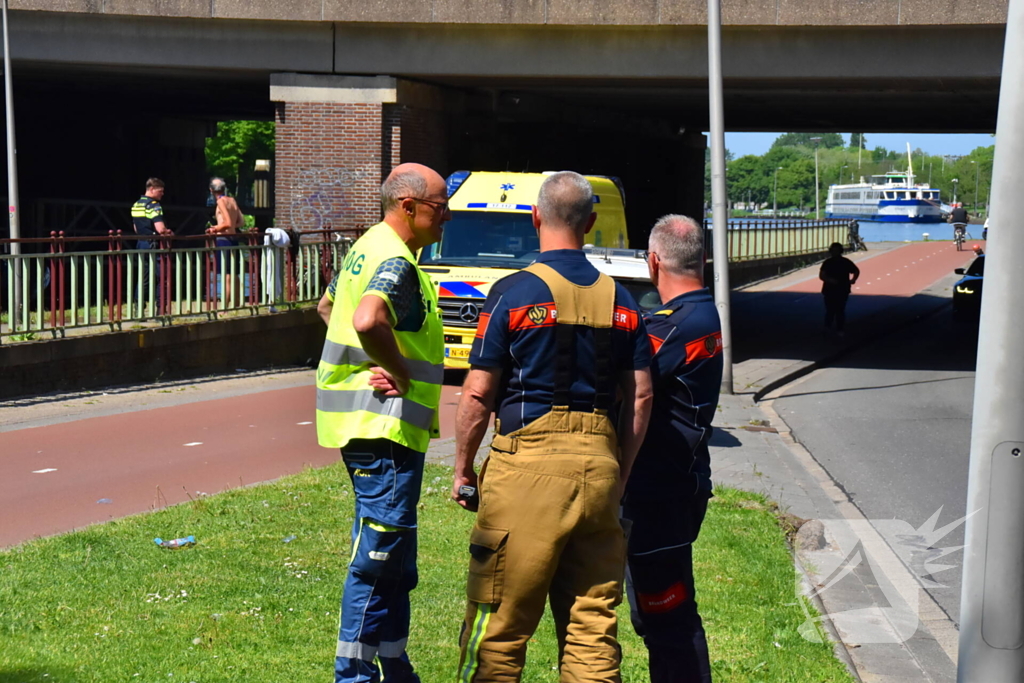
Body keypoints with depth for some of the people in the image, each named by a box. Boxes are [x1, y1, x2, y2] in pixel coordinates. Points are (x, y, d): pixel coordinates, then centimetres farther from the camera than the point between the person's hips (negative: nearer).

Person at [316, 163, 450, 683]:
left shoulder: (368, 248, 15)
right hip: (385, 426, -11)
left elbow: (330, 305, 29)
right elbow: (368, 321, -37)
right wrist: (400, 372, -20)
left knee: (394, 560, 17)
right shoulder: (395, 262, -17)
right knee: (378, 558, -5)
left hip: (366, 423, 11)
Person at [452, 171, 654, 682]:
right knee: (593, 623, 10)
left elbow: (477, 396, -4)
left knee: (499, 625, 2)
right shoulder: (620, 300, 10)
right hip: (598, 465, 5)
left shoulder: (514, 293, -4)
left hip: (529, 464, -4)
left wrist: (462, 471, 7)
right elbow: (640, 397, 9)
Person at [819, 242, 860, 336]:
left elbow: (857, 271, 15)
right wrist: (829, 280, -29)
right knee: (830, 310, 2)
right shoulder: (827, 263, -2)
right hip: (829, 291, 0)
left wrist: (853, 279, -4)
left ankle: (840, 330, 5)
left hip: (842, 291, 0)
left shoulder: (846, 262, 0)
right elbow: (821, 276, -10)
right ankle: (827, 328, 17)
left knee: (840, 311, -1)